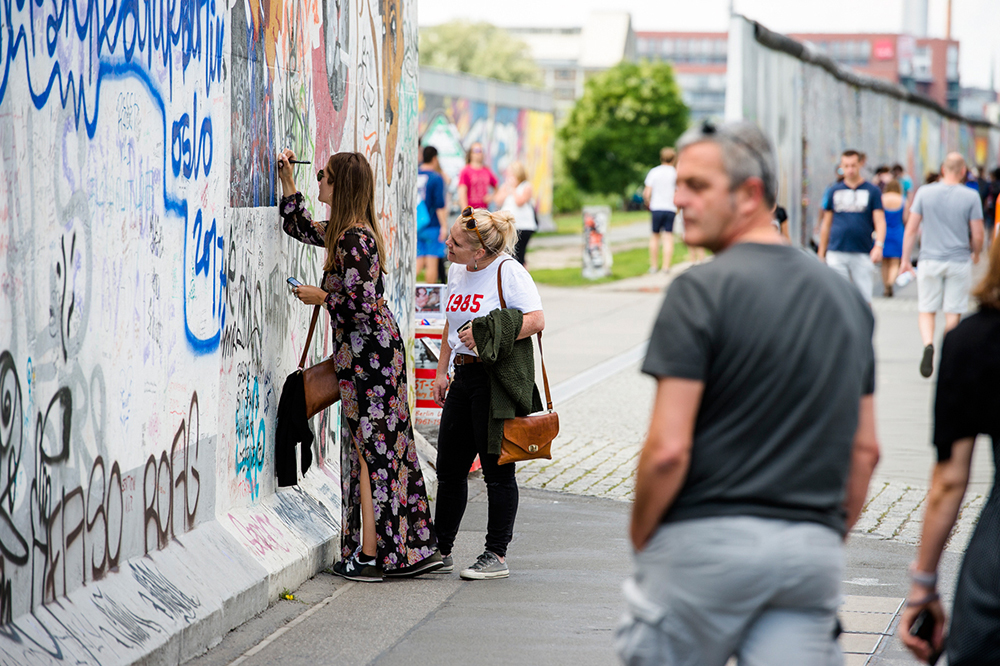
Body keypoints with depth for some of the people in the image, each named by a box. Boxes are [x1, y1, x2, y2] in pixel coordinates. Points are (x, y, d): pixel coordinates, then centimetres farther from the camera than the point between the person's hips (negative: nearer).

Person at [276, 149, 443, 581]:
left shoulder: (354, 240, -18)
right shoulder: (343, 233, 12)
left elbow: (362, 302, -23)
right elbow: (300, 228, 29)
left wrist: (321, 297, -9)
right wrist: (288, 183, 22)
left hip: (368, 355, -9)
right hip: (378, 351, 9)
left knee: (370, 452, -5)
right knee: (386, 449, 11)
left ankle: (369, 556, -2)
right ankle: (416, 548, 14)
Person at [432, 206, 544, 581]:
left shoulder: (509, 272, -12)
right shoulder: (457, 272, 12)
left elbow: (535, 321, -20)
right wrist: (441, 371, 16)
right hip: (463, 375, 8)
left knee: (497, 470, -2)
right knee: (449, 468, 11)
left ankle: (496, 556, 6)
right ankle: (440, 551, 22)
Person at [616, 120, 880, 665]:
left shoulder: (701, 291, -10)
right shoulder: (845, 296, 12)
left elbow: (668, 450, -15)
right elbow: (864, 450, 15)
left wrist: (640, 538, 0)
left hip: (706, 539, -5)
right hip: (813, 552, 6)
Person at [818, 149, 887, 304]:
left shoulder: (872, 191, 6)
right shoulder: (834, 191, 11)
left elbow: (880, 221, -1)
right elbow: (826, 224, 16)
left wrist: (879, 245, -18)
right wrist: (821, 254, 14)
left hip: (862, 254, -1)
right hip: (836, 253, 1)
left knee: (864, 299, 0)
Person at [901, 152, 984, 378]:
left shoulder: (925, 192, -2)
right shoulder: (971, 197, -6)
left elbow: (911, 229, -1)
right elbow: (977, 236, -4)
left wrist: (905, 258, 7)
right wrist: (975, 254, 16)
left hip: (930, 260, 1)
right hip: (959, 261, -1)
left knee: (926, 309, 9)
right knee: (953, 312, 8)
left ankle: (928, 344, -18)